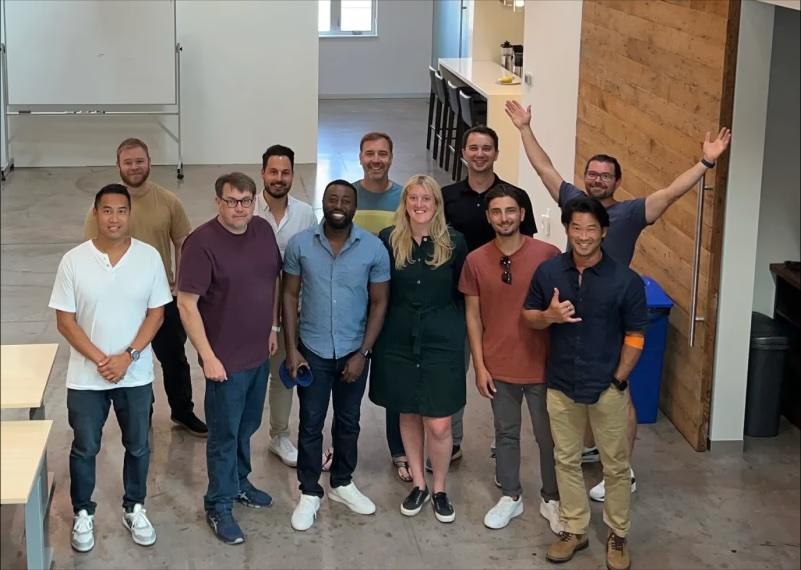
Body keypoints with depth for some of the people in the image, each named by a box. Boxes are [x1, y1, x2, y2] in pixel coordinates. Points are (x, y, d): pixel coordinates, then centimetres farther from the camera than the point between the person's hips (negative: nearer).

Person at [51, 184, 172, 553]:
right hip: (86, 377, -1)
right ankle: (83, 514, 32)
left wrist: (128, 357, -14)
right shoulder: (73, 261, -11)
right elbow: (65, 320, -8)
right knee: (84, 449, 13)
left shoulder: (149, 257, -8)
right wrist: (100, 360, -16)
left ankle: (134, 509, 36)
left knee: (138, 446, 16)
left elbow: (156, 314, -4)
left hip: (136, 375, 1)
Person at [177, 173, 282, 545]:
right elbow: (186, 304, -20)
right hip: (226, 359, -6)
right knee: (225, 434, 6)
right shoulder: (202, 242, -20)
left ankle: (238, 482, 42)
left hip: (259, 353, 6)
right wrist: (208, 357, -20)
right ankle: (218, 507, 20)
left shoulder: (263, 230, 0)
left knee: (247, 426, 22)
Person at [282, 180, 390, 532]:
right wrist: (291, 349, -6)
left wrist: (363, 353, -8)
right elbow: (290, 296, -1)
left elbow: (379, 303, -4)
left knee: (348, 422, 16)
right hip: (312, 351, -1)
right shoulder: (300, 244, -8)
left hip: (353, 352, 1)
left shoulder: (374, 248, -10)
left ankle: (342, 484, 34)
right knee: (310, 423, 7)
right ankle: (309, 493, 21)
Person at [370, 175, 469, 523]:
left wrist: (455, 332, 2)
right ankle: (418, 485, 30)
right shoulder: (388, 240, -3)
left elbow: (462, 293, 4)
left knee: (439, 425, -1)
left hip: (441, 344, -1)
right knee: (408, 416, 13)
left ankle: (440, 489, 21)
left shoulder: (454, 242, -4)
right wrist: (373, 338, 0)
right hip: (399, 343, 2)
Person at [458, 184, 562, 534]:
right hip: (498, 366, 2)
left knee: (549, 436, 11)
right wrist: (479, 366, -1)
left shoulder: (548, 255, -11)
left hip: (542, 365, -2)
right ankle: (510, 497, 34)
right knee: (506, 433, 17)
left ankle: (552, 500, 29)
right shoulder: (476, 260, -5)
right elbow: (473, 315, 2)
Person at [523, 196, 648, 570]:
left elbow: (635, 335, -6)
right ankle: (574, 530, 30)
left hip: (608, 388, -3)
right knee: (566, 460, 14)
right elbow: (529, 316, 6)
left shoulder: (625, 280, -13)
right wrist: (549, 316, -16)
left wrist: (618, 380, -9)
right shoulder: (548, 271, -4)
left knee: (615, 465, 9)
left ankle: (618, 536, 26)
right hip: (561, 385, 3)